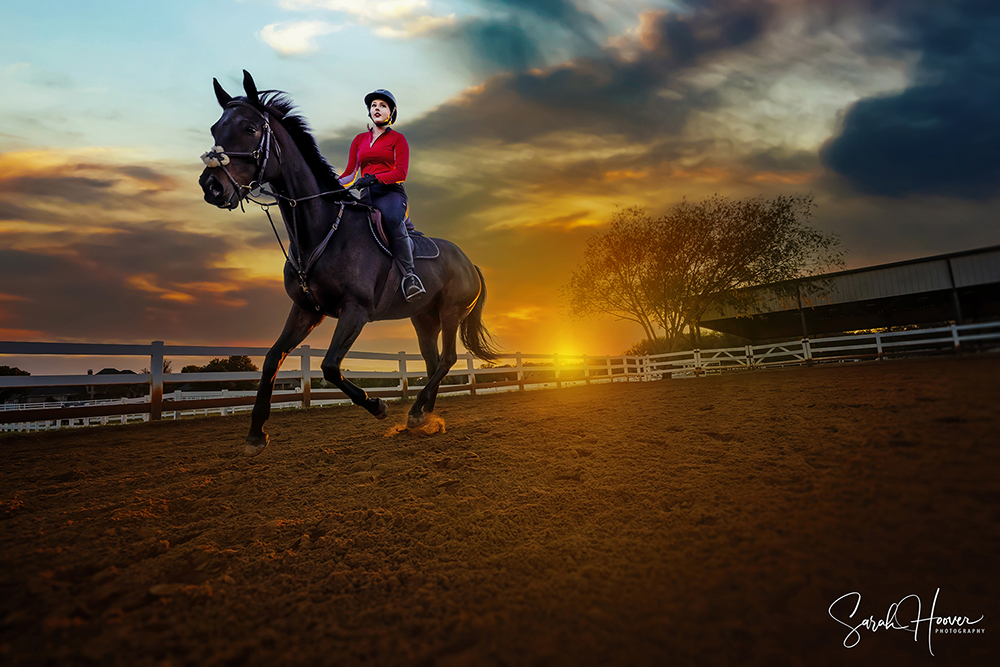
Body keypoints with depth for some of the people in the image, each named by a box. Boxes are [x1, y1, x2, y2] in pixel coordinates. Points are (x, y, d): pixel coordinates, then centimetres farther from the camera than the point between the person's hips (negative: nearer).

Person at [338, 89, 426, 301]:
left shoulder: (397, 139, 11)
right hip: (366, 196, 5)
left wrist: (374, 178, -19)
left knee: (392, 218, -38)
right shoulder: (359, 140, 23)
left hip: (391, 192, -5)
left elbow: (401, 173, -4)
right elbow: (350, 172, 14)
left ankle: (409, 275, -35)